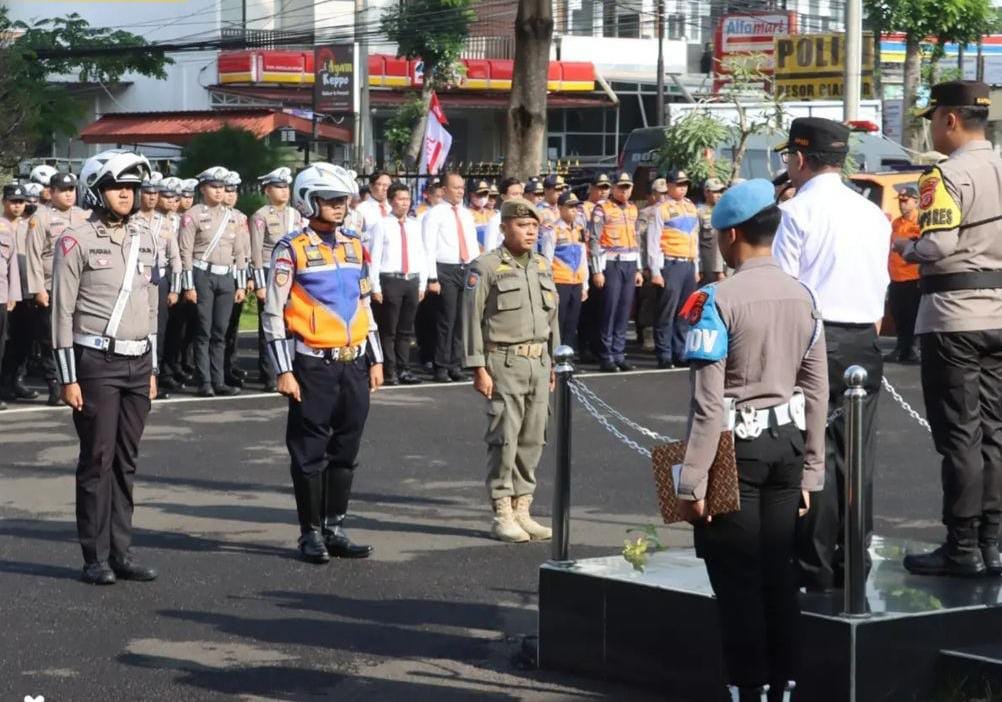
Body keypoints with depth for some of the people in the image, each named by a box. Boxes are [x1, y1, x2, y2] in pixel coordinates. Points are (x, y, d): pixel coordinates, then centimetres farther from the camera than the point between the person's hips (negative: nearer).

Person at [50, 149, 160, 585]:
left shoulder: (144, 240, 12)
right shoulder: (76, 241, -6)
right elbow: (63, 312, -7)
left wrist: (152, 368, 15)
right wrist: (68, 377, -11)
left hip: (138, 362, 5)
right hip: (96, 362, -5)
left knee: (126, 461, 8)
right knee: (97, 460, -3)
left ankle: (121, 553, 14)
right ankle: (95, 558, 3)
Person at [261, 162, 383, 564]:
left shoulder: (354, 247, 12)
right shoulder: (292, 250, -6)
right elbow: (273, 313, -7)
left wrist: (376, 360, 14)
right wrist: (284, 371, -12)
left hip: (354, 364, 6)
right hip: (313, 365, -5)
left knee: (346, 451, 9)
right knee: (310, 454, 2)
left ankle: (335, 529, 19)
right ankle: (311, 534, 10)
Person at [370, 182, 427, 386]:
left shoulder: (415, 226, 12)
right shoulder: (382, 225, -2)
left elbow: (422, 256, 14)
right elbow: (374, 257, -6)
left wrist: (422, 284, 8)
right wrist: (375, 287, -11)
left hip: (412, 280, 5)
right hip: (390, 280, -5)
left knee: (406, 330, 9)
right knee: (388, 330, -2)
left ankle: (404, 370, 15)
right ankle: (389, 371, 2)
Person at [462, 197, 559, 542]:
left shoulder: (542, 267, 15)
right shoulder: (486, 267, -6)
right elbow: (472, 318, -8)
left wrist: (554, 362, 17)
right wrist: (478, 368, -12)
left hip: (539, 362, 6)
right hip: (504, 362, -6)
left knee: (533, 439, 7)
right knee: (504, 439, -6)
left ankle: (522, 510, 15)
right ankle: (502, 515, 0)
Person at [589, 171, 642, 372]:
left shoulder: (632, 209, 15)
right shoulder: (602, 209, -4)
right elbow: (595, 240, -8)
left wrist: (638, 269, 17)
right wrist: (597, 270, -13)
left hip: (630, 265, 6)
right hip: (611, 265, -6)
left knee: (624, 312, 6)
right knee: (610, 311, -6)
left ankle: (619, 355, 11)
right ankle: (607, 358, -2)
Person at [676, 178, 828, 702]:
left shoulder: (718, 300, -14)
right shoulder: (802, 297, 4)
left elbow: (709, 401, -17)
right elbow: (816, 392, 7)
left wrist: (693, 479, -13)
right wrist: (809, 470, 15)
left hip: (737, 447, -6)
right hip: (787, 443, 6)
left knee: (737, 579, 2)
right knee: (778, 572, 13)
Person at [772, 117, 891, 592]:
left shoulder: (796, 212, -8)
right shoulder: (873, 214, 12)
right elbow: (881, 291, 15)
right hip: (864, 343, 6)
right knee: (857, 454, 8)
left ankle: (816, 569, -3)